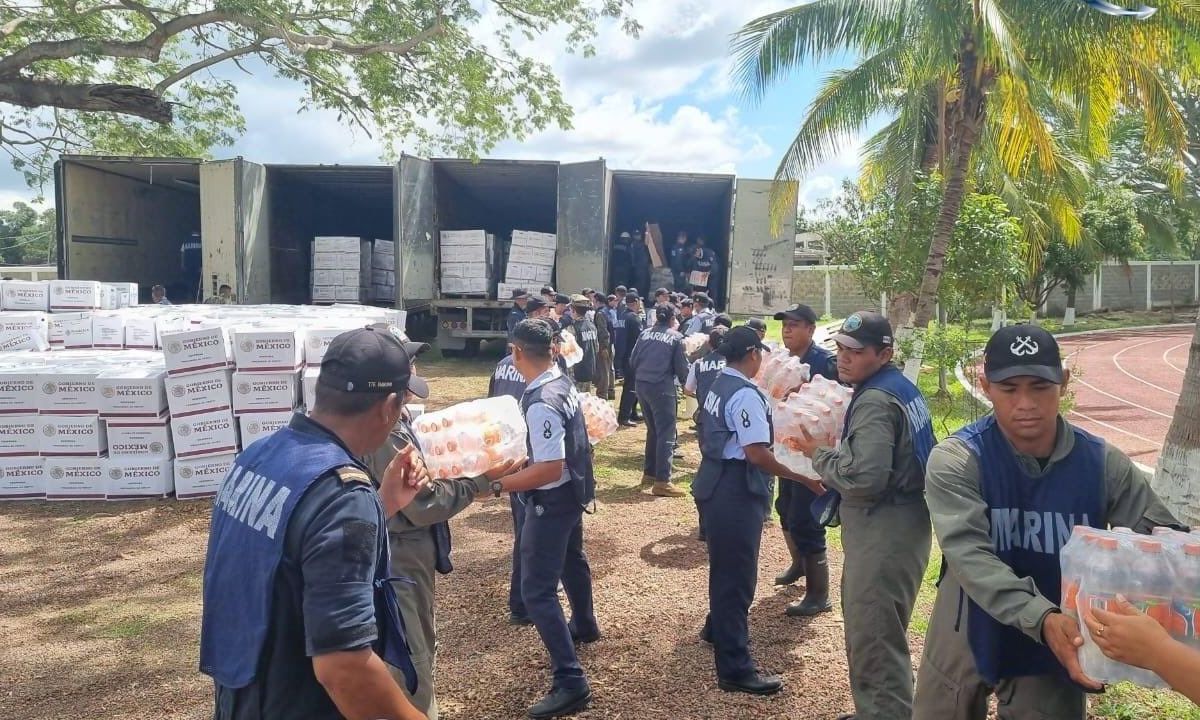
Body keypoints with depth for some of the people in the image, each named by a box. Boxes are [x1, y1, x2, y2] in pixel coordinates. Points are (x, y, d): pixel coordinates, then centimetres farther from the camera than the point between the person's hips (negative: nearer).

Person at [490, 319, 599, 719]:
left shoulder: (541, 404, -32)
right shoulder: (563, 381, -3)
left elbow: (549, 469, -33)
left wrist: (497, 484, -30)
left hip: (552, 501, -10)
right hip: (573, 490, 10)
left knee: (537, 591, -4)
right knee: (570, 559, 32)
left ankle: (571, 682, 0)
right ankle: (583, 625, 57)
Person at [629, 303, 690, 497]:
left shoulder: (645, 334, 8)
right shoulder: (675, 337, -3)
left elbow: (632, 361, 9)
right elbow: (681, 367, -2)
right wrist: (686, 382, 16)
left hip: (642, 386, 6)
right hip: (662, 388, -6)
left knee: (653, 430, 20)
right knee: (666, 434, -3)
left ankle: (649, 473, 26)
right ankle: (662, 481, -8)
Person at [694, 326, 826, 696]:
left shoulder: (719, 386, 11)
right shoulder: (746, 394, -20)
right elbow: (757, 454, -25)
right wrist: (804, 476, -19)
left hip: (717, 484, 10)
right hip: (736, 493, -10)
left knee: (725, 564, 27)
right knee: (737, 575, -2)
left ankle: (718, 628, 48)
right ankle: (735, 669, 7)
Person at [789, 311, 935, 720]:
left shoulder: (875, 401, -20)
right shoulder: (899, 387, 12)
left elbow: (864, 477, -30)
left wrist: (820, 453, -14)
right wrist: (833, 449, 9)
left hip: (884, 534, -11)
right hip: (890, 527, 11)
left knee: (875, 642, -2)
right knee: (867, 632, 23)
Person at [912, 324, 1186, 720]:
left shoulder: (1104, 464, -8)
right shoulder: (955, 460, -18)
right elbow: (969, 555, -28)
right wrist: (1042, 619, -43)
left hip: (1058, 652, 2)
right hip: (968, 643, -1)